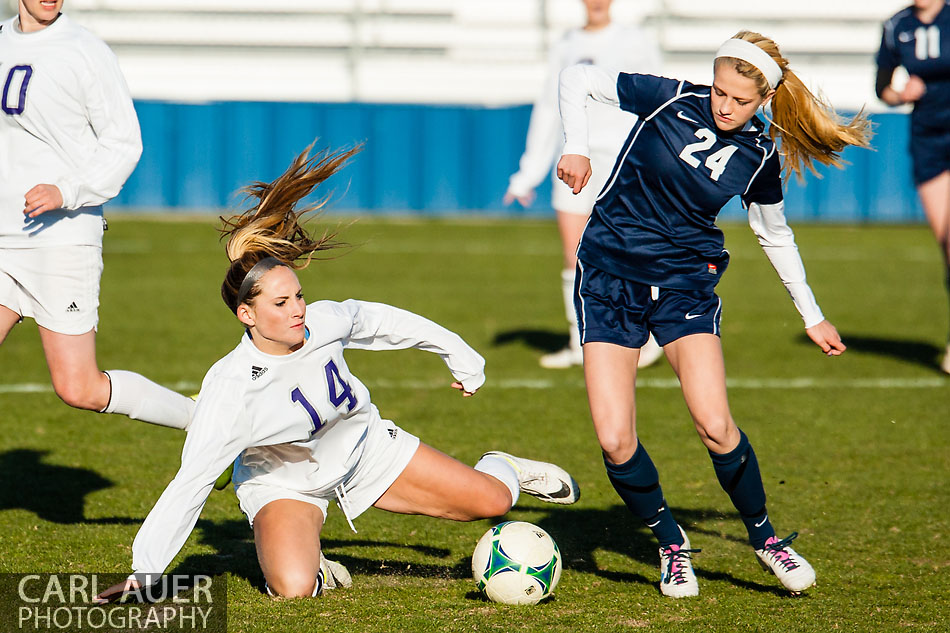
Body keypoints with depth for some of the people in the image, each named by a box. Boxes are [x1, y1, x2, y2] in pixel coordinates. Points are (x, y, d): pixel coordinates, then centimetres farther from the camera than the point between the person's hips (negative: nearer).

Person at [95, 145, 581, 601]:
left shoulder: (325, 322, -23)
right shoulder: (230, 389, -34)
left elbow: (380, 320, 1)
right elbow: (190, 483, -32)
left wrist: (457, 353, 14)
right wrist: (143, 574, -34)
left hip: (364, 449, 4)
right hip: (284, 481, -4)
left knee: (492, 503, 0)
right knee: (293, 589, -33)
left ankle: (501, 470, 37)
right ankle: (311, 564, 4)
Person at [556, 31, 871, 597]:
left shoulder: (760, 156, -3)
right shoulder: (671, 101, -11)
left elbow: (776, 235, 14)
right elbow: (578, 79, -2)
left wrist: (813, 316, 17)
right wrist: (577, 147, -17)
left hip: (686, 284, 1)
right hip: (610, 279, -1)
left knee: (715, 425, -19)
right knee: (615, 443, -11)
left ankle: (764, 535, 6)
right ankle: (672, 543, 13)